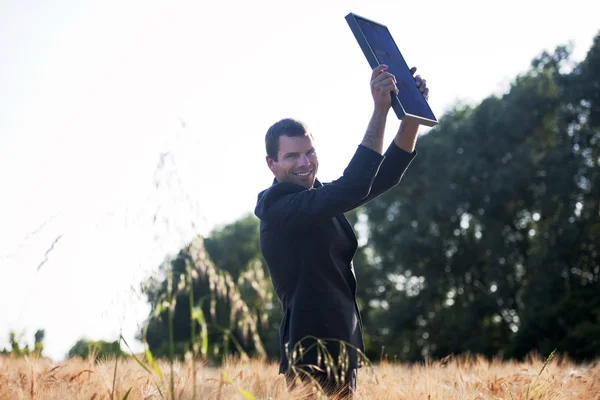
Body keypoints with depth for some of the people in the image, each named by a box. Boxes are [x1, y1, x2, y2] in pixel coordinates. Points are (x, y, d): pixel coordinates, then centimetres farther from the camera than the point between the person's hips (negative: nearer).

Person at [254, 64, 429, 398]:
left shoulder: (321, 198, 11)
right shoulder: (279, 209, -16)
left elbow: (386, 176, 6)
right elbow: (352, 190, -28)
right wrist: (380, 110, -28)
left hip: (342, 351, 9)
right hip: (312, 357, -9)